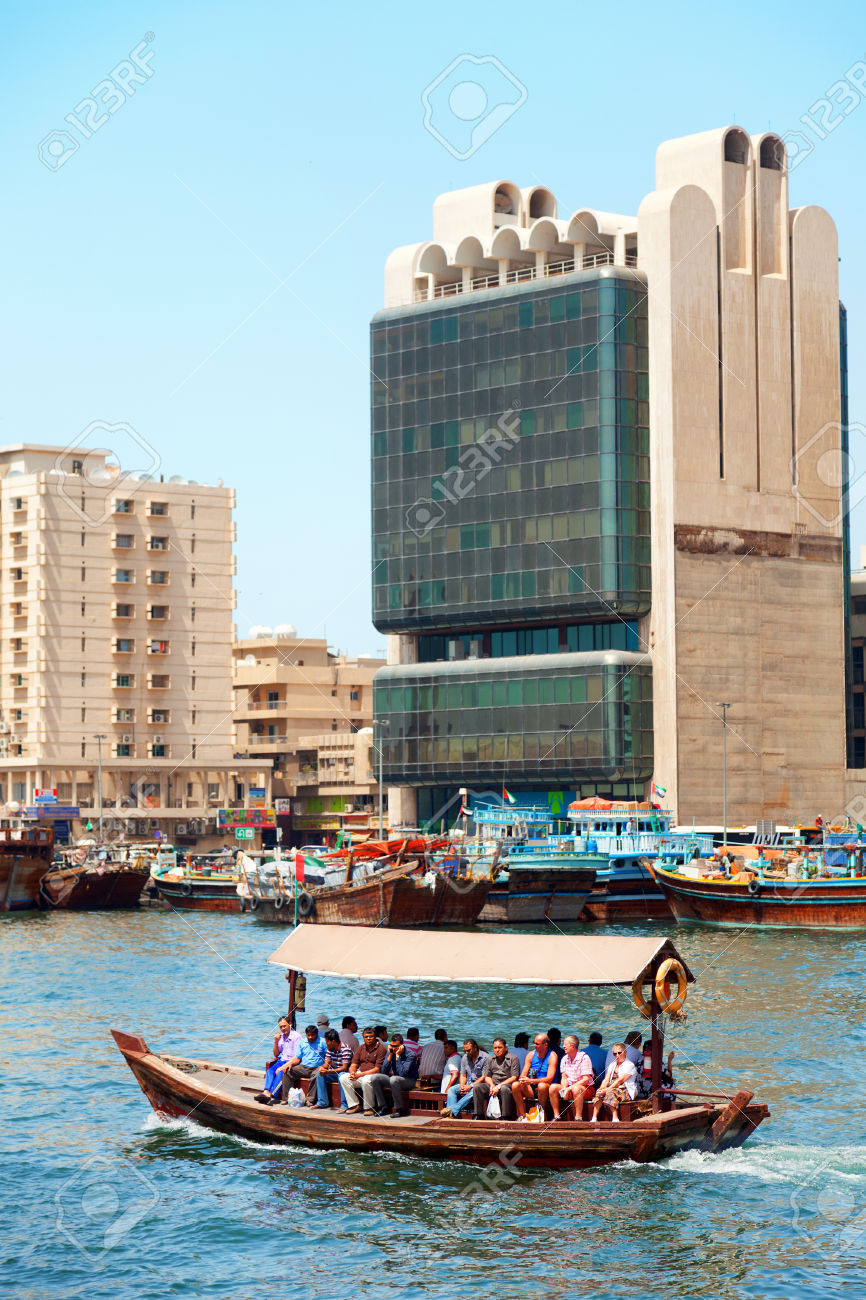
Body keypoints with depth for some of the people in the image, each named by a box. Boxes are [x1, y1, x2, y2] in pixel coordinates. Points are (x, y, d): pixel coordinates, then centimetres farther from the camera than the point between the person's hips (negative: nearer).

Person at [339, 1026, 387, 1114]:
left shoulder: (381, 1048, -8)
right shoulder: (360, 1048, 13)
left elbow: (378, 1069, -15)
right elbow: (353, 1065, 11)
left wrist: (360, 1075, -20)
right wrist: (352, 1073, -16)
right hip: (360, 1074, 7)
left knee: (366, 1080, -38)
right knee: (343, 1078, -13)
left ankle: (369, 1107, -20)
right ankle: (354, 1105, -9)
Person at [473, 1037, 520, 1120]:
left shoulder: (513, 1058, -2)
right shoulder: (490, 1059, 17)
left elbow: (514, 1077, -10)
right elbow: (487, 1076, 19)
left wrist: (499, 1086, -18)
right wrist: (492, 1085, -5)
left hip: (507, 1084, -5)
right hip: (493, 1084, 5)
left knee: (504, 1089, -40)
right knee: (477, 1087, -18)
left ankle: (507, 1118, -36)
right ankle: (479, 1116, -16)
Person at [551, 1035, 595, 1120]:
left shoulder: (584, 1058, -13)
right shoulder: (564, 1059, 8)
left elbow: (586, 1079, -18)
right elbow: (564, 1078, 8)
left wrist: (569, 1088, -23)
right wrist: (564, 1089, -15)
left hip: (587, 1089, -6)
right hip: (569, 1088, 6)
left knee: (576, 1088, -39)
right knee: (553, 1087, -15)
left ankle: (578, 1117, -37)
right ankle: (557, 1116, -13)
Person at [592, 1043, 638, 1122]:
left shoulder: (630, 1065, -4)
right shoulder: (612, 1065, 21)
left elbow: (620, 1080, -15)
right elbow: (606, 1079, 12)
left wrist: (607, 1090, -22)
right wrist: (601, 1088, -11)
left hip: (626, 1091, -7)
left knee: (610, 1092, -36)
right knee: (599, 1092, -23)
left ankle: (615, 1118, -46)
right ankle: (594, 1118, -30)